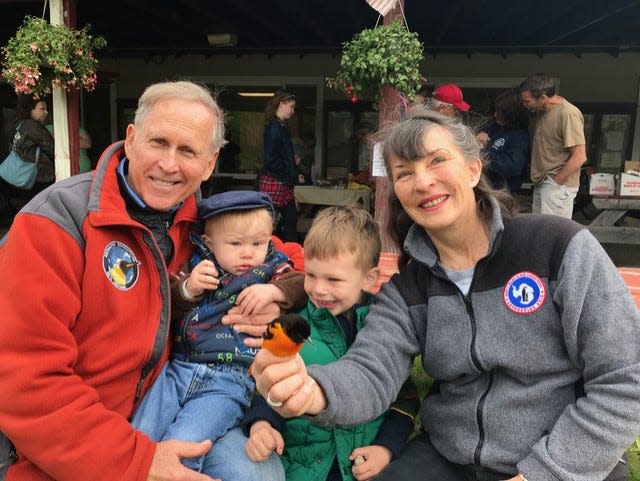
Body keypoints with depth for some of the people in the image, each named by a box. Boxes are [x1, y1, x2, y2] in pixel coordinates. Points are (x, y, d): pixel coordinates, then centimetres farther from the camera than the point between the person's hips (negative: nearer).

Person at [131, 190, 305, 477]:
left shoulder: (271, 268, 7)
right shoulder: (200, 264, 12)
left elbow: (303, 286, -6)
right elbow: (164, 302, 14)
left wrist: (273, 290, -23)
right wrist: (187, 288, -6)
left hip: (228, 380, -4)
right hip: (177, 367, 4)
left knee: (180, 445, -20)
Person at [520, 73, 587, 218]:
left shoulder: (568, 114, -17)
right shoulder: (538, 111, 10)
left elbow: (579, 157, -19)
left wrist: (555, 183, -15)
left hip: (559, 185, -9)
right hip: (540, 183, 9)